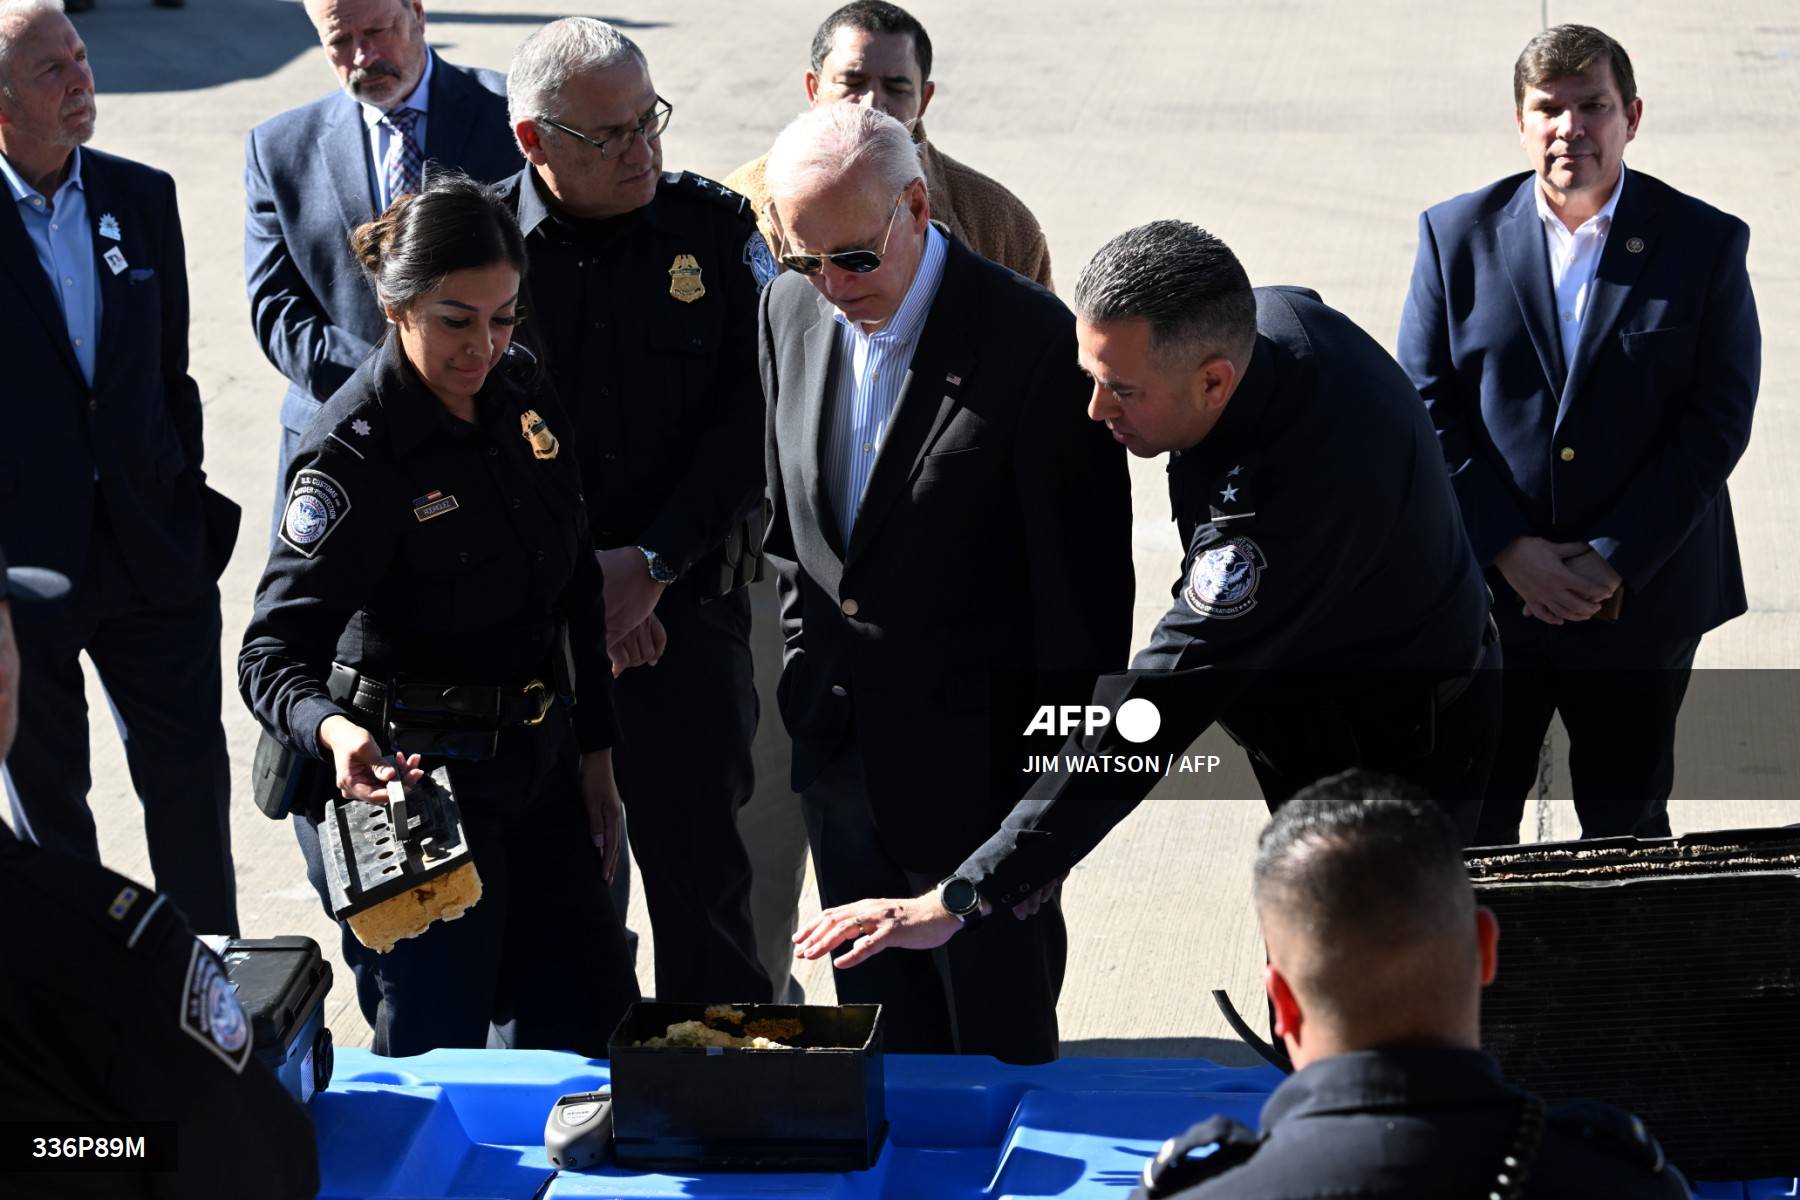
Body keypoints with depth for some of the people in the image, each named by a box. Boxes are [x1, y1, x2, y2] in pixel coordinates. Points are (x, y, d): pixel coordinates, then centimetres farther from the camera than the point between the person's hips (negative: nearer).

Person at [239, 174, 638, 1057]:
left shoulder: (519, 393, 2)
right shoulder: (356, 452, -18)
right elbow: (274, 653, -24)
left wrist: (594, 753, 14)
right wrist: (334, 733, -44)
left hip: (534, 764, 7)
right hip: (406, 782, -7)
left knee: (587, 1023, 13)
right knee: (434, 1054, 0)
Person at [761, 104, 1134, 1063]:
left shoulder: (1034, 338, -17)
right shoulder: (790, 309, 3)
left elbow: (1080, 581, -13)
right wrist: (808, 664, 12)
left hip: (979, 756, -5)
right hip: (841, 753, 5)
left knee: (999, 1044, 6)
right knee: (884, 1037, 16)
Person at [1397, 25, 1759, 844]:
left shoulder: (1705, 244, -3)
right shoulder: (1457, 236, 0)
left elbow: (1718, 419, -7)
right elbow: (1427, 408, -2)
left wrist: (1614, 561, -14)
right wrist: (1508, 550, -12)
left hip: (1643, 596, -1)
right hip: (1486, 592, 1)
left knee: (1629, 823, 13)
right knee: (1472, 821, 9)